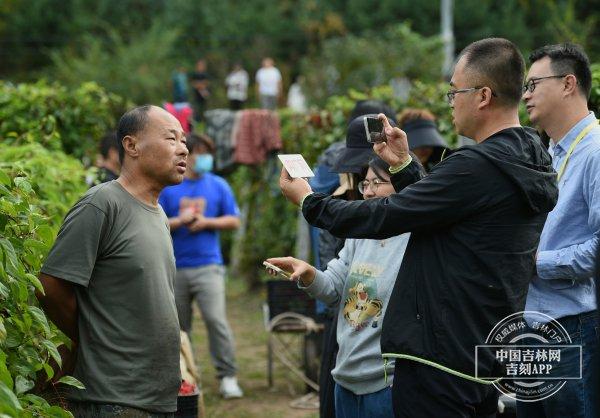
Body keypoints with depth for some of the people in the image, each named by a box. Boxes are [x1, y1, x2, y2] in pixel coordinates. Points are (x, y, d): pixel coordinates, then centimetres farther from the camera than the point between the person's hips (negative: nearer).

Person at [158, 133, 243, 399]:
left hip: (207, 265, -1)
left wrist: (207, 222, -7)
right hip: (175, 267, 1)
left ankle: (228, 377, -8)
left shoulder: (218, 185, 7)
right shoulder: (166, 187, 4)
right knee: (178, 325, 8)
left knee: (216, 319, -14)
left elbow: (234, 221, 7)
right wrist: (180, 221, -12)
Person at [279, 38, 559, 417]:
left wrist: (308, 201, -1)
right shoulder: (533, 165, 10)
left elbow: (383, 218, -15)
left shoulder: (478, 166, -21)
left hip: (441, 357, -10)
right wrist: (404, 166, 16)